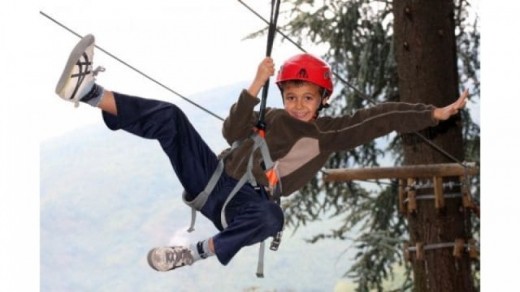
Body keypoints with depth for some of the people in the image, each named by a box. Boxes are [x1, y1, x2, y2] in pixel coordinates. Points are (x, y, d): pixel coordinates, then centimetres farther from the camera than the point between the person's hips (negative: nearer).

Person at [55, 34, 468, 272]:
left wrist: (438, 113, -12)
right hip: (211, 177, 3)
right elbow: (233, 132, -10)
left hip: (242, 207, -3)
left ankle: (195, 253, -32)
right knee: (170, 116, -13)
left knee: (272, 217, -41)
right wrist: (257, 86, -21)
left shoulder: (331, 132, 5)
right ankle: (89, 92, -23)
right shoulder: (272, 118, 10)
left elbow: (382, 117, -4)